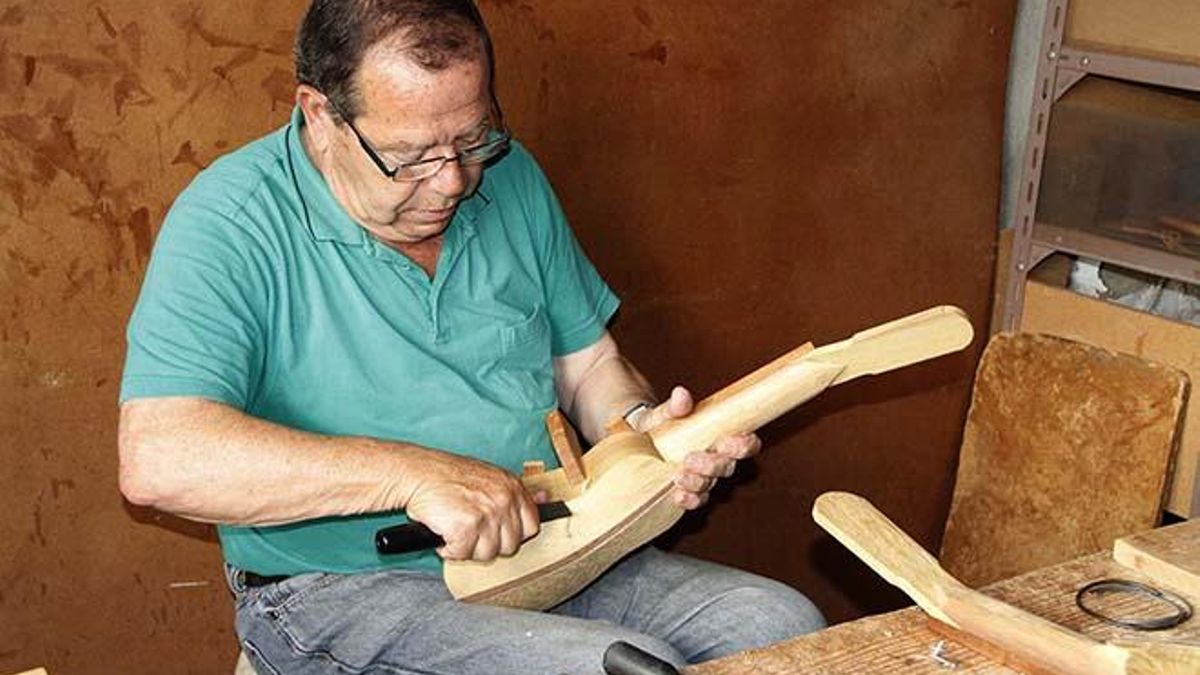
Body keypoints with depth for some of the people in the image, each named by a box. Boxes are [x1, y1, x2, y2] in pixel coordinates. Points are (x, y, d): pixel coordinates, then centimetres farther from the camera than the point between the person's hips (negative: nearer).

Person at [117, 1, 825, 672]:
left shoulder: (508, 178, 4)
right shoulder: (234, 221, -16)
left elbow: (587, 361, 15)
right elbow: (157, 458, -28)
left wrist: (642, 423, -9)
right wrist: (416, 473, -33)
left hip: (539, 549, 7)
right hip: (346, 592, -6)